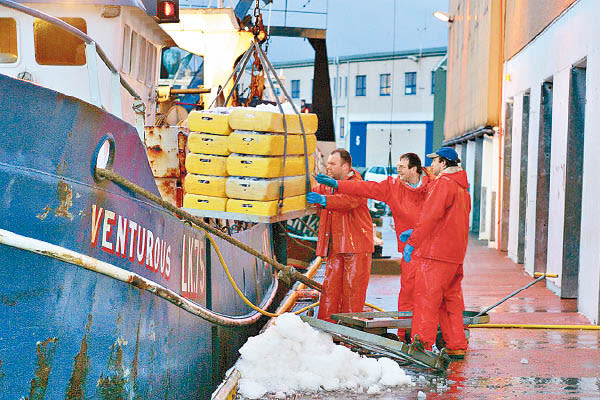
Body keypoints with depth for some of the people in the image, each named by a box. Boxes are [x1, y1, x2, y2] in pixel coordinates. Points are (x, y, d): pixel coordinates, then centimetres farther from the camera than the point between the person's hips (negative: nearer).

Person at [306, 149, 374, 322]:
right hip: (335, 246, 7)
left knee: (352, 289, -3)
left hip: (356, 245, -7)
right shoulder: (327, 185, 15)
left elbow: (348, 200, -29)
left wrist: (324, 200, -44)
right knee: (330, 287, 5)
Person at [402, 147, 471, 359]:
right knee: (450, 300, 13)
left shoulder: (443, 183, -10)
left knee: (426, 299, -7)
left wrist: (413, 242, -15)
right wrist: (416, 232, 23)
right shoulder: (462, 188, 20)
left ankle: (422, 346, -8)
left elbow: (430, 216, -18)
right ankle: (457, 347, 16)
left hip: (435, 254, -9)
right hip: (455, 254, 9)